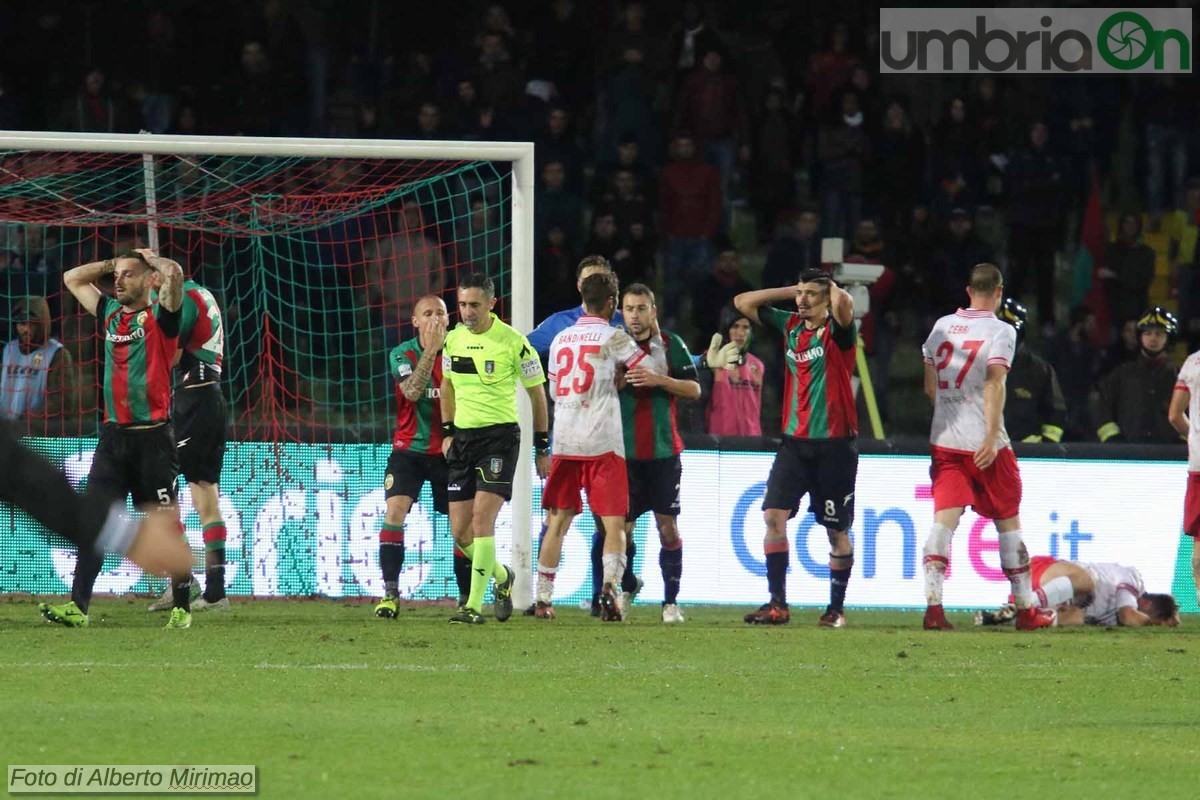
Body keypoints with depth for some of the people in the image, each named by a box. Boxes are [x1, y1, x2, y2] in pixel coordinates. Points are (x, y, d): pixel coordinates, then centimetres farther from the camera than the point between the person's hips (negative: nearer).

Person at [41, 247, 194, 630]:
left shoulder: (160, 317, -2)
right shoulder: (111, 314, 16)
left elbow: (174, 273, -21)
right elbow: (73, 279, 28)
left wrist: (149, 258, -1)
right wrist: (115, 262, 19)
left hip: (152, 436, -6)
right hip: (114, 435, 6)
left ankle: (182, 607, 7)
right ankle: (77, 605, -8)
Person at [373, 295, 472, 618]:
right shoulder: (402, 355, -3)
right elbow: (412, 391, -21)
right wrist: (430, 350, -27)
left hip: (447, 451, 1)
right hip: (408, 448, -1)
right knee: (395, 510, -18)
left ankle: (467, 598, 15)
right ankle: (390, 593, -17)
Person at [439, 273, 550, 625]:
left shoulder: (512, 342, -9)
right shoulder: (453, 339, 5)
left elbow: (537, 393, 0)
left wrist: (543, 448, 2)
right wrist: (448, 432, 13)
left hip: (500, 435, -6)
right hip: (463, 437, 6)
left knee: (482, 519, -18)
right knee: (459, 531, 3)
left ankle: (474, 606, -16)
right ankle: (501, 576, 31)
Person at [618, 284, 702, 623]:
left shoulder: (670, 344, 3)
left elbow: (694, 389, 0)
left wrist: (659, 380, -14)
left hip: (663, 451, -1)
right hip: (624, 451, 1)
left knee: (668, 527, -3)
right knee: (622, 527, 1)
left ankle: (671, 601, 2)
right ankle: (627, 585, 25)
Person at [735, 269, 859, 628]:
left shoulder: (837, 330, -8)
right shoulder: (790, 326, 9)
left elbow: (843, 302, -31)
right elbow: (744, 302, 14)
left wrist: (831, 287, -7)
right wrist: (793, 290, 7)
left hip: (834, 443, -5)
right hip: (795, 440, 5)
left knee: (837, 530, 4)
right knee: (774, 515, -8)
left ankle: (837, 608, 15)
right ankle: (777, 604, -6)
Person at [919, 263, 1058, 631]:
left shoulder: (942, 326, 10)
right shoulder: (1000, 331, -6)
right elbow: (994, 384, -17)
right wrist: (991, 438, -21)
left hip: (944, 439, 4)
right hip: (983, 442, -4)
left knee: (944, 519, -3)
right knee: (1008, 522, 8)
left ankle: (933, 605, -19)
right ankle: (1026, 610, 16)